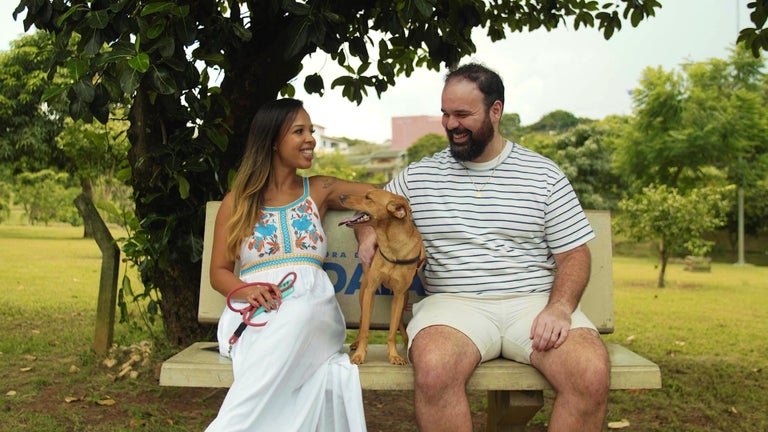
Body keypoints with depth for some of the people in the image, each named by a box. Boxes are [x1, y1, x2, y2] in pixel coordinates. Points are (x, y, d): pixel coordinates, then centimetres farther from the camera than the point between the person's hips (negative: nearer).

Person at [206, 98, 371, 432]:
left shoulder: (320, 190, 18)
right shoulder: (237, 202, 14)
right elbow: (219, 272, 10)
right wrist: (247, 291, -11)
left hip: (312, 308, 2)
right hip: (254, 314, -1)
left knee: (296, 318, -39)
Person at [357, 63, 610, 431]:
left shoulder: (544, 174, 9)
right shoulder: (418, 176, 13)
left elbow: (574, 253, 7)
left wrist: (560, 307, -12)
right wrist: (368, 234, 1)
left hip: (534, 302, 1)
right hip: (454, 303, 0)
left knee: (592, 373, -29)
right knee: (433, 369, -35)